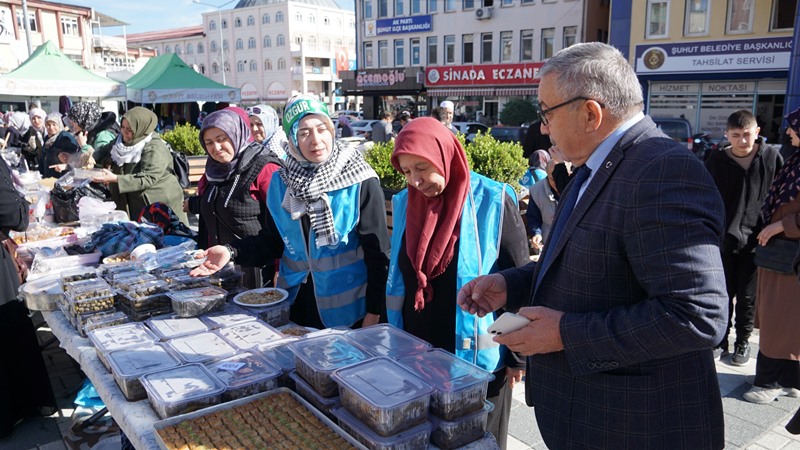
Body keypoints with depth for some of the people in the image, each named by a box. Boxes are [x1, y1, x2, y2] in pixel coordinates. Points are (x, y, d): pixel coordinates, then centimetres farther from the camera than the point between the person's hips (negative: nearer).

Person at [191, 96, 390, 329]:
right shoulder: (281, 182, 2)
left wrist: (374, 311, -12)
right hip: (298, 303, 4)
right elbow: (272, 240, 8)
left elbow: (378, 251, -11)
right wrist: (233, 251, -9)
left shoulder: (359, 181, -13)